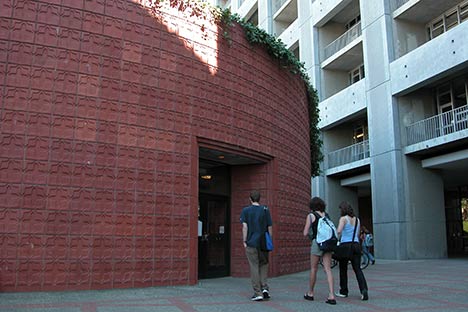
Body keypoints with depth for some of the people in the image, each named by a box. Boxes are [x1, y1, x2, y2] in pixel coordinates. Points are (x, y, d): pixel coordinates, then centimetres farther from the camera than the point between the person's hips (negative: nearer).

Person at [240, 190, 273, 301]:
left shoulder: (246, 210, -1)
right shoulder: (265, 210, 3)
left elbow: (245, 226, -7)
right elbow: (270, 227, 2)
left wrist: (244, 241, -2)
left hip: (251, 243, -2)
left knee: (254, 267, 3)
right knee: (263, 265, 17)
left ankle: (258, 293, 4)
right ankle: (265, 288, 5)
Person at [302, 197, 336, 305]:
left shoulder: (311, 215, -2)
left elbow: (305, 233, -3)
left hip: (317, 242, -4)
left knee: (313, 269, 9)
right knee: (328, 269, 1)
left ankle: (310, 293, 22)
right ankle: (331, 295, -8)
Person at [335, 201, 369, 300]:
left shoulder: (343, 219, -6)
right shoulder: (357, 219, 12)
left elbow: (339, 231, -22)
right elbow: (357, 234, 18)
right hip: (356, 245, 5)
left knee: (343, 269, 10)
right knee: (357, 269, 4)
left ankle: (343, 291, 18)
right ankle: (364, 290, -14)